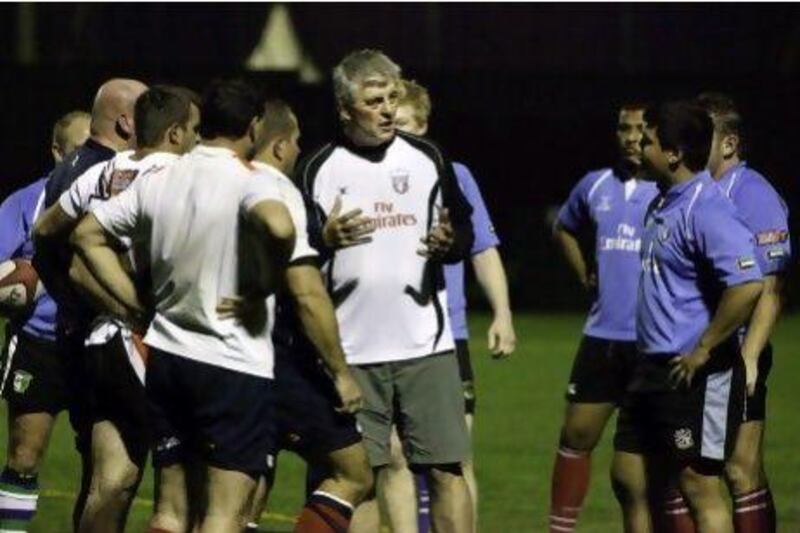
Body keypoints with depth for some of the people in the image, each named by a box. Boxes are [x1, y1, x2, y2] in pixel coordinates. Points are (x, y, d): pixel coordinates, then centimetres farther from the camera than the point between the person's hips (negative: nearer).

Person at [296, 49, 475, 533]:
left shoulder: (427, 158, 8)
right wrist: (326, 239, -19)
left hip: (426, 346, 1)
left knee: (447, 469, -3)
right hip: (351, 352, -1)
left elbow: (465, 233, 15)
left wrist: (448, 243, -8)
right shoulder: (319, 170, 2)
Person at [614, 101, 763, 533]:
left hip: (695, 378, -10)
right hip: (654, 368, 10)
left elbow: (747, 286, -30)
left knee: (700, 492, -6)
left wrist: (703, 351, -22)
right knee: (635, 481, 13)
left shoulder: (707, 210, -19)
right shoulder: (663, 204, 13)